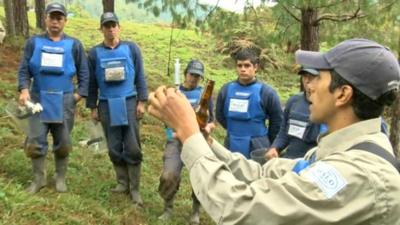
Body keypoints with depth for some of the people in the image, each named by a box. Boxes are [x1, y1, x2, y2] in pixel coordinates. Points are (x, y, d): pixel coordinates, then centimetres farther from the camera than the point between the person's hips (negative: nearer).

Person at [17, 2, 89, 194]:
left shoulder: (74, 44, 4)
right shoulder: (34, 42, 4)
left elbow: (84, 72, 5)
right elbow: (24, 69, 2)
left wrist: (79, 94, -4)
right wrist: (24, 90, -13)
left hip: (64, 101, 0)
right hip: (38, 99, 0)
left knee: (63, 142, 8)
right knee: (35, 141, 1)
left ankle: (60, 178, 24)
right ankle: (38, 178, 18)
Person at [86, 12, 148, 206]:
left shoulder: (131, 48, 3)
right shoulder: (95, 53, 5)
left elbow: (140, 76, 4)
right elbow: (92, 82, 9)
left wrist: (142, 101, -2)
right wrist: (93, 107, 8)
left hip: (129, 103, -1)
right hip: (107, 105, 2)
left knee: (132, 147, -1)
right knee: (114, 148, 7)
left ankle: (134, 188, 8)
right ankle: (122, 182, 22)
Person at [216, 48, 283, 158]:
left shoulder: (266, 91, -7)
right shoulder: (226, 89, 1)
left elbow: (277, 121, 3)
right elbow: (220, 115, 15)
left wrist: (266, 143, 10)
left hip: (257, 149, -3)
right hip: (232, 148, 3)